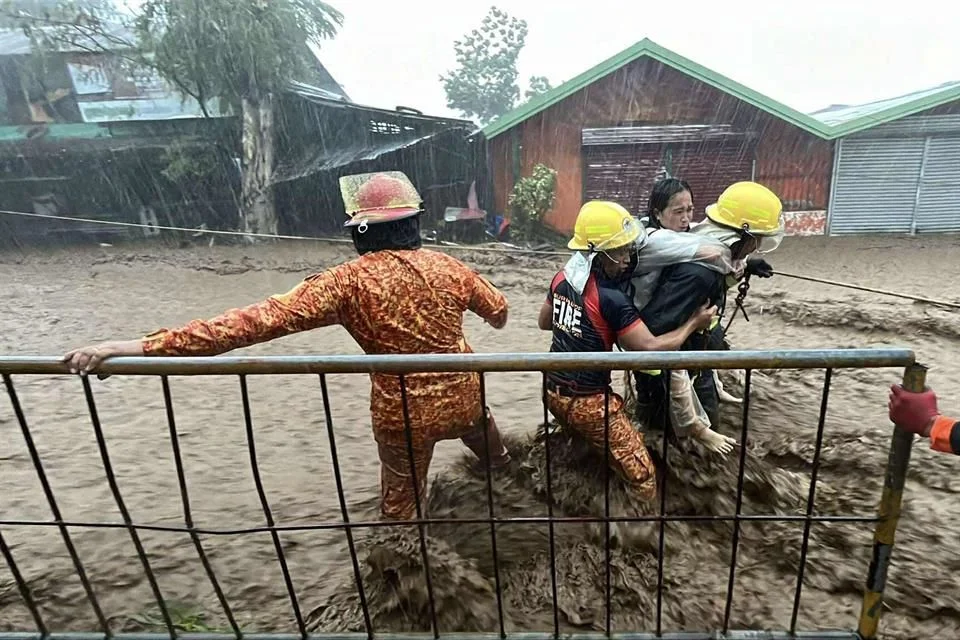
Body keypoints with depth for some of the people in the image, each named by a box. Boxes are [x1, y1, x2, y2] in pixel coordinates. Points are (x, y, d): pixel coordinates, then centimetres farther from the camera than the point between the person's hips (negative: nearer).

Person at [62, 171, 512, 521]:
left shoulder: (350, 281, -21)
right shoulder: (446, 266, -7)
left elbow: (264, 319, -30)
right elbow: (498, 309, 10)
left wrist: (145, 346, -31)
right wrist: (494, 317, 37)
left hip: (403, 416, -5)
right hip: (463, 398, 5)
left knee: (400, 506, 19)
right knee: (477, 423, 39)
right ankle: (503, 470, 71)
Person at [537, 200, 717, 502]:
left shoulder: (562, 277, -1)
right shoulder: (611, 299, -24)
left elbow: (544, 321, 16)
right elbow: (651, 349, -21)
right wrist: (694, 322, -8)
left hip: (553, 392, 8)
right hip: (588, 403, -7)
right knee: (643, 483, 2)